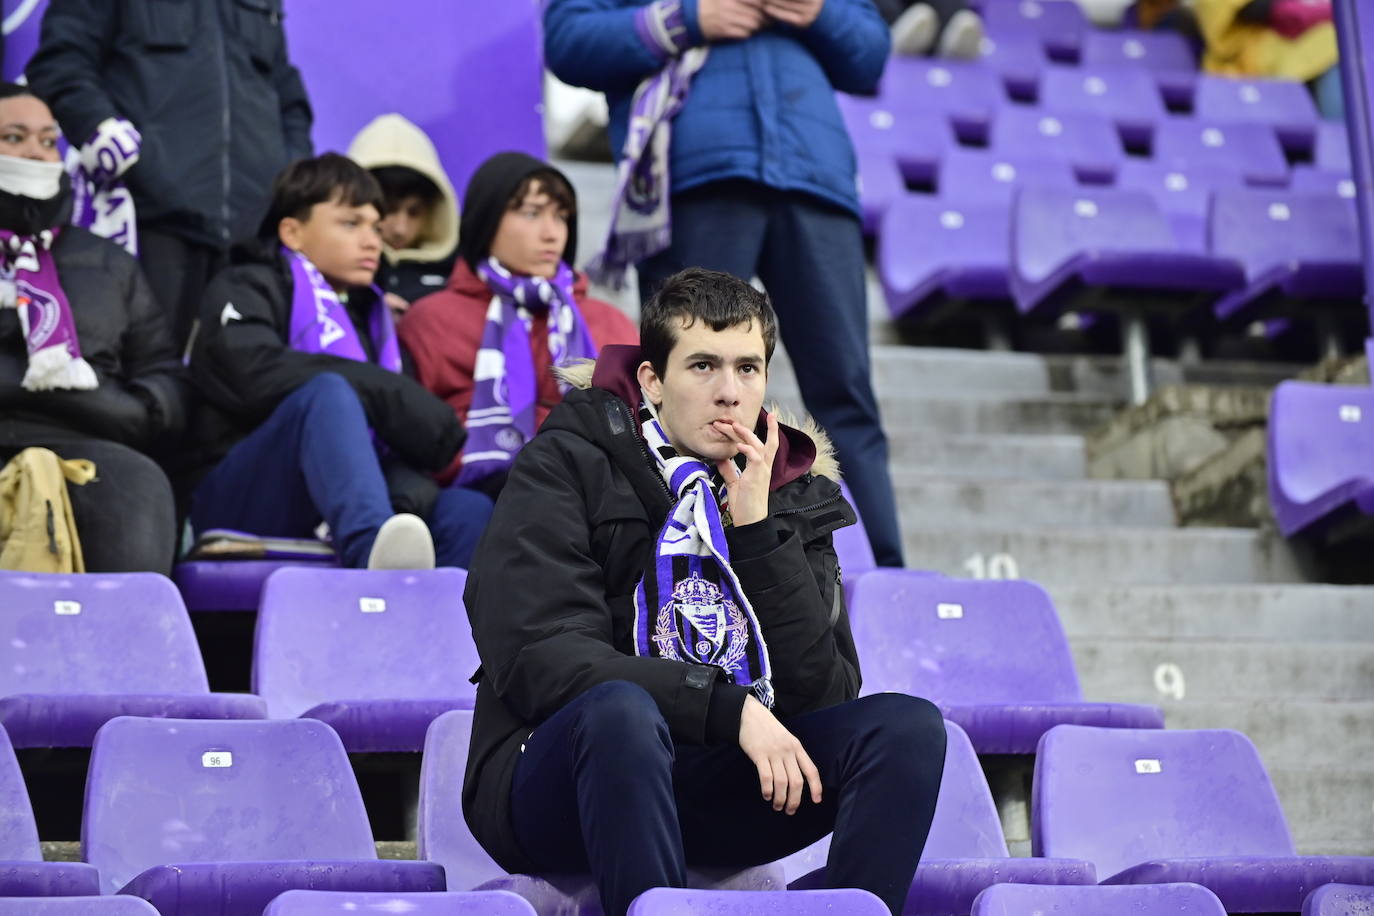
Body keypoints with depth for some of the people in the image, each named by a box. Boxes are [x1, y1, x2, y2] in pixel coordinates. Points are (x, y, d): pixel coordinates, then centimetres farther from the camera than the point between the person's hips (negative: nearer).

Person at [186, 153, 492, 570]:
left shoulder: (371, 316, 28)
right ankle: (373, 551, -61)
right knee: (329, 393, -32)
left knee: (469, 511, -21)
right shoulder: (246, 289, 10)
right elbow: (258, 371, -14)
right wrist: (388, 396, -13)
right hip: (241, 503, -5)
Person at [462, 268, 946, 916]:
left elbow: (825, 695, 0)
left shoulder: (792, 498, 11)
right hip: (552, 793, -4)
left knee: (909, 727, -16)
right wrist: (731, 709, -22)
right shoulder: (568, 467, -2)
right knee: (621, 709, -37)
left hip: (711, 798, 4)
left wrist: (758, 530, -8)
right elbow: (539, 658, -16)